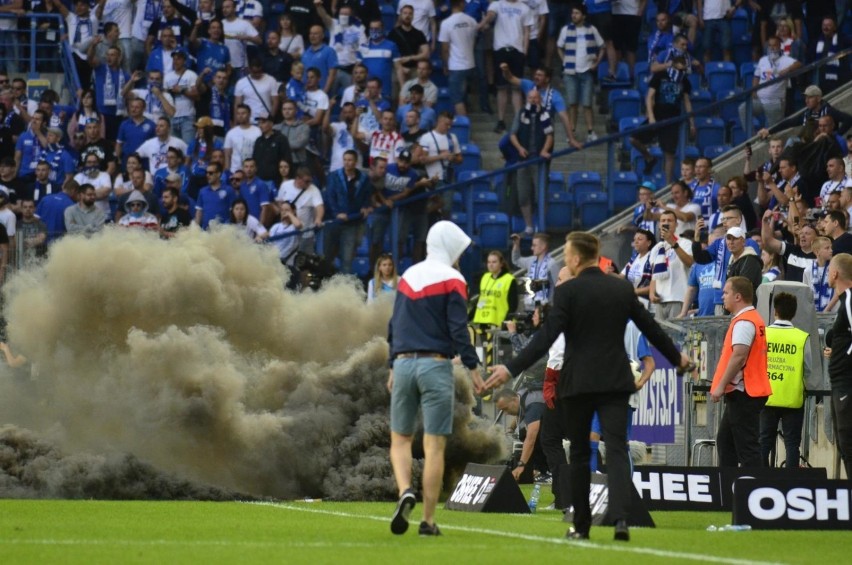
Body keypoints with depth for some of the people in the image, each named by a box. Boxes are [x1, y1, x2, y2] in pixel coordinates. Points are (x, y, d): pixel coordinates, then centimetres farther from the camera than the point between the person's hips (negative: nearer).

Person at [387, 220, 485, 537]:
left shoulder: (407, 276, 12)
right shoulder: (451, 281, -4)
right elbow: (458, 329, -10)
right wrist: (473, 368, -4)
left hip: (404, 362, 4)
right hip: (436, 366, -4)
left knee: (400, 438, 12)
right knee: (434, 445, -1)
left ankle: (405, 491, -16)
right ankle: (428, 520, -2)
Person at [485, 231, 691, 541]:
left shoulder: (567, 292, -9)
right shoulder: (623, 288, 4)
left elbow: (546, 337, -15)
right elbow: (651, 328, 14)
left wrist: (511, 369, -15)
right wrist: (677, 357, 29)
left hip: (578, 382, -2)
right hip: (615, 381, 2)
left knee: (579, 453, 9)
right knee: (616, 448, -4)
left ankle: (581, 524, 13)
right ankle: (620, 517, -23)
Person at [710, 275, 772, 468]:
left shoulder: (744, 322, -16)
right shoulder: (753, 319, 17)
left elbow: (739, 356, -26)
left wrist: (721, 386, -23)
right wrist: (724, 386, 22)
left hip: (743, 393, -11)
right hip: (741, 393, 11)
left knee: (746, 446, -10)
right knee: (725, 441, 17)